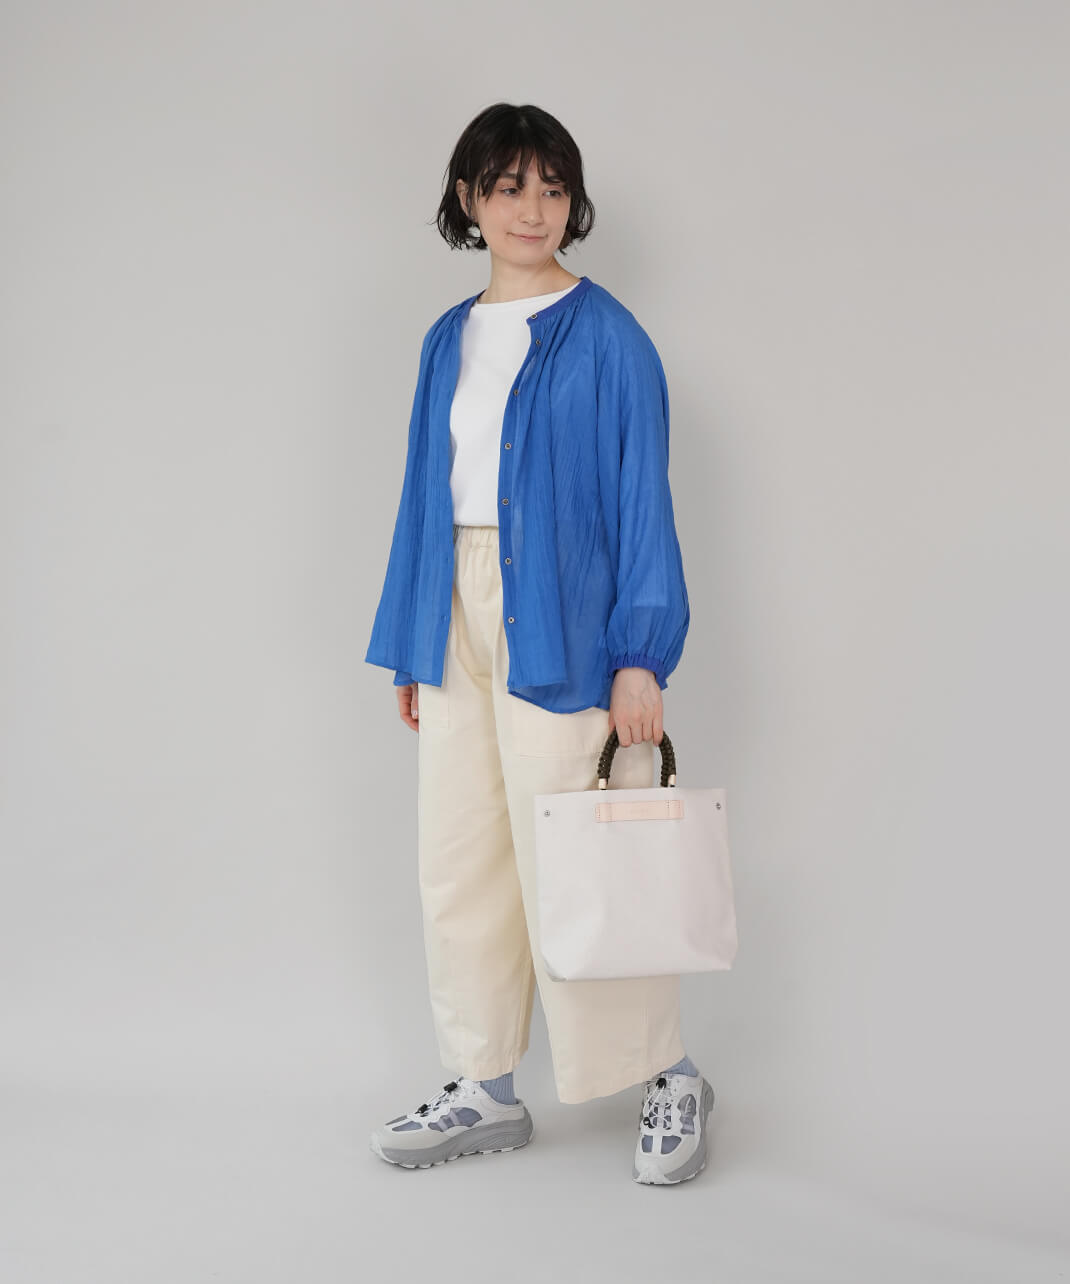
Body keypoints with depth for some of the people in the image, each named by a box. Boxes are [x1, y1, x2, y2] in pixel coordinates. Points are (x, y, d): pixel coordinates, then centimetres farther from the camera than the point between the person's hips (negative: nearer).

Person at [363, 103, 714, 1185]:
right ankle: (486, 1093, 21)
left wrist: (639, 656, -13)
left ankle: (668, 1081, 15)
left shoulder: (605, 337, -4)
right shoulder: (449, 340, 13)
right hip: (458, 615, 6)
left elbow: (642, 498, -7)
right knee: (459, 861, 9)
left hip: (558, 617, -6)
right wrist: (409, 647, 14)